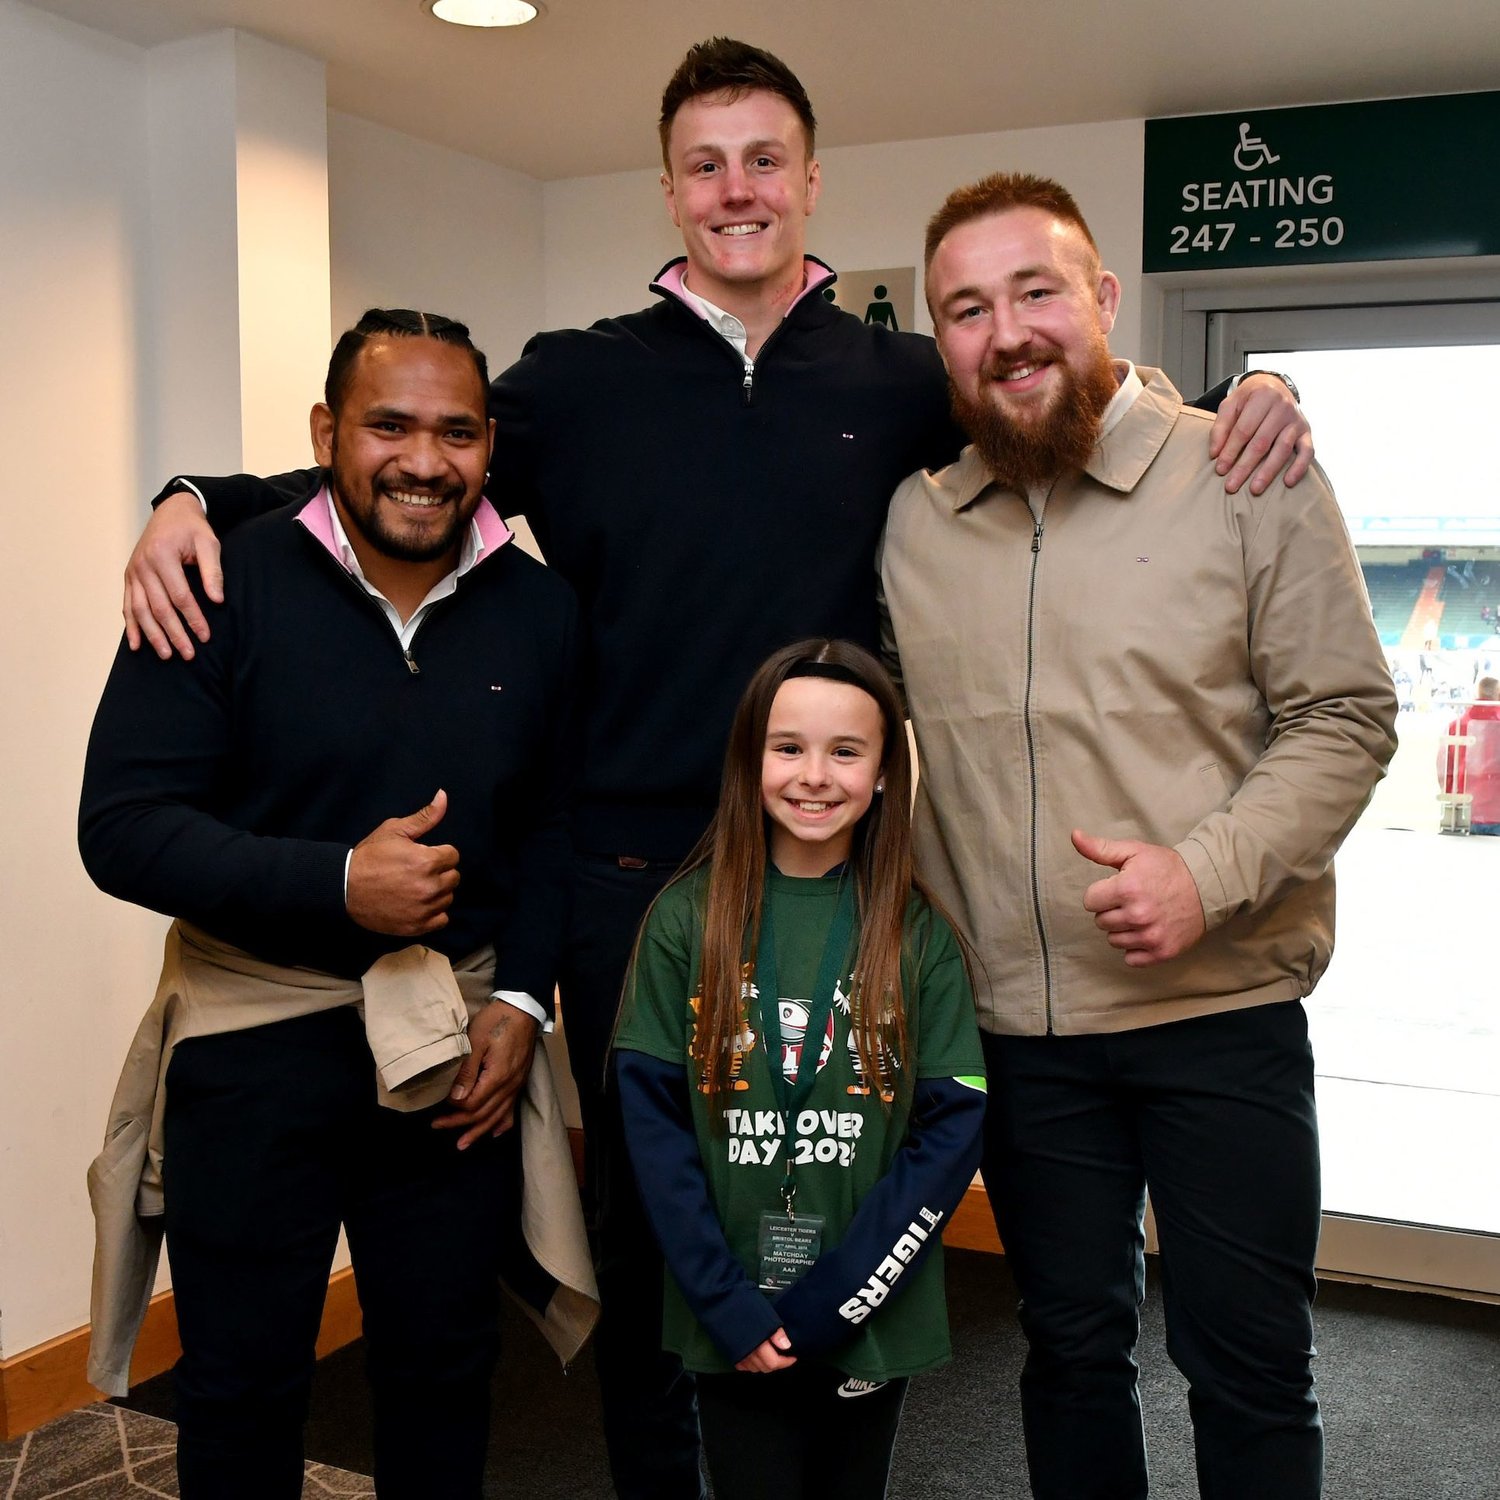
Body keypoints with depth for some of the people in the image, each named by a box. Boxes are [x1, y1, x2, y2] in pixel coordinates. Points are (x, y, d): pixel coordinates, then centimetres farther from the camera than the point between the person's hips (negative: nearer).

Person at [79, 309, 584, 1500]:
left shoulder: (541, 610, 0)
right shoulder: (225, 587, -11)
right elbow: (122, 828, -14)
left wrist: (521, 999, -3)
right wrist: (337, 884, -23)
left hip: (461, 1037, 3)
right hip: (257, 1029, -2)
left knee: (445, 1365, 18)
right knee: (243, 1385, 13)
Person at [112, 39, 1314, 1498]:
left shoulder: (899, 380, 5)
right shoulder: (581, 379, 4)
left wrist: (1244, 405, -3)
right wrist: (197, 501, -8)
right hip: (629, 873, 0)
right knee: (643, 1215, 14)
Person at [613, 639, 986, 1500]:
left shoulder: (919, 933, -4)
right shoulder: (688, 918, -5)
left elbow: (953, 1130, -7)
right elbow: (652, 1115, -6)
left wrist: (829, 1302, -12)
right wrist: (727, 1305, -11)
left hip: (872, 1327, 1)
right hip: (731, 1324, -1)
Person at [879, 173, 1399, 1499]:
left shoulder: (1248, 480, -5)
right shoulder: (911, 522, 4)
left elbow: (1344, 718, -5)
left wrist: (1209, 870, -20)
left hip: (1221, 1008, -2)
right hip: (1017, 1025, 3)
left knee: (1248, 1365, 9)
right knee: (1071, 1346, 18)